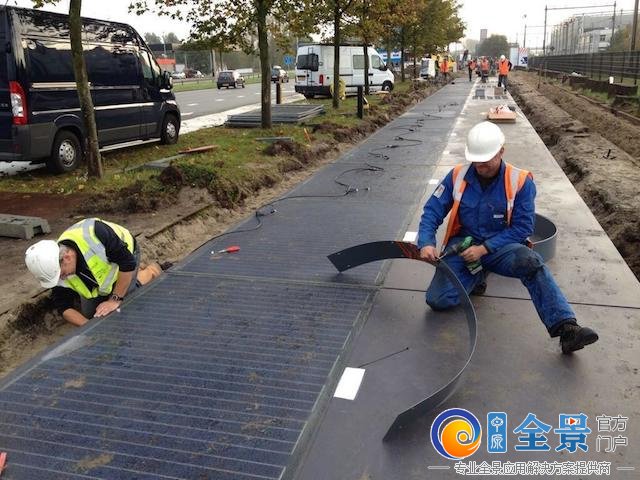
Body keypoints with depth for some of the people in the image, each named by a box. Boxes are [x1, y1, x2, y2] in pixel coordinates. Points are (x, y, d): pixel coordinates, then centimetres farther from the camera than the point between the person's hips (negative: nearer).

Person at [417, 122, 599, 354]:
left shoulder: (520, 182, -9)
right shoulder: (458, 176, -5)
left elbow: (522, 228, -9)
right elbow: (432, 210, -2)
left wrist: (485, 248, -20)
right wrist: (426, 243, -20)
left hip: (499, 247, -1)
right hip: (462, 243, 2)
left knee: (530, 261, -35)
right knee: (437, 300, -19)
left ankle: (566, 328, -37)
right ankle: (477, 275, 11)